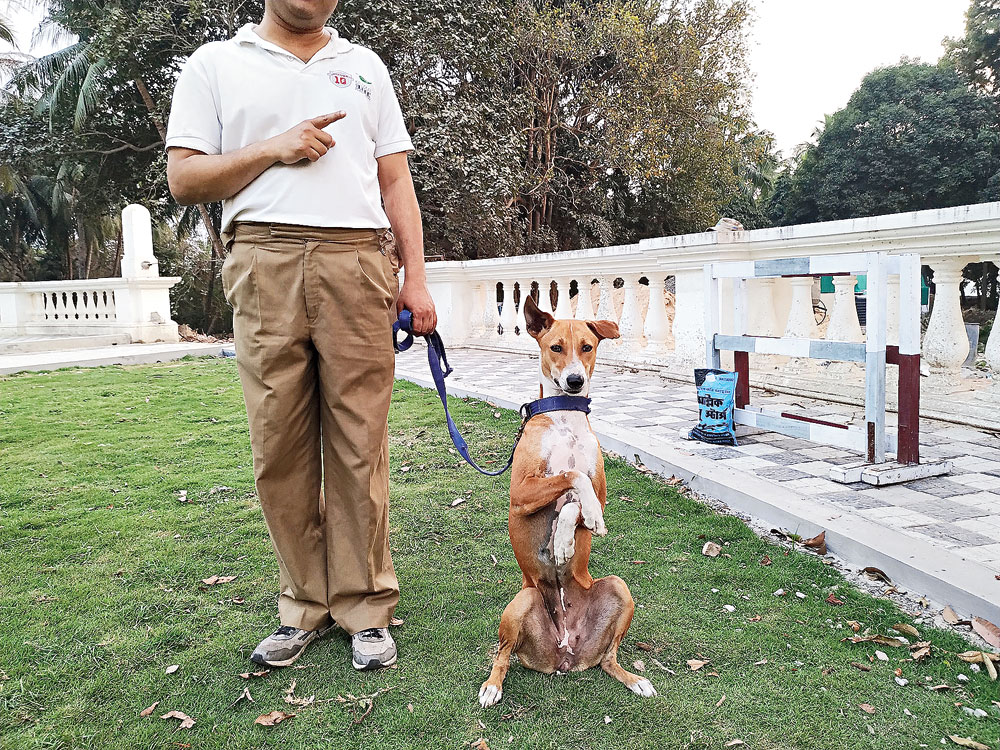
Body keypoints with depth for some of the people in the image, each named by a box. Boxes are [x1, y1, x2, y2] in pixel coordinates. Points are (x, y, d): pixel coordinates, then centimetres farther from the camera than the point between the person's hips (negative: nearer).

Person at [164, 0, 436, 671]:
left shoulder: (365, 67, 23)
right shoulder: (216, 65, 17)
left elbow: (396, 182, 16)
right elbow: (183, 180, 8)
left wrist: (416, 277, 5)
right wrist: (273, 149, -5)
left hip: (358, 265, 1)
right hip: (264, 264, 0)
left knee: (360, 445, -3)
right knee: (279, 446, 0)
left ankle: (365, 608, 8)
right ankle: (307, 606, 14)